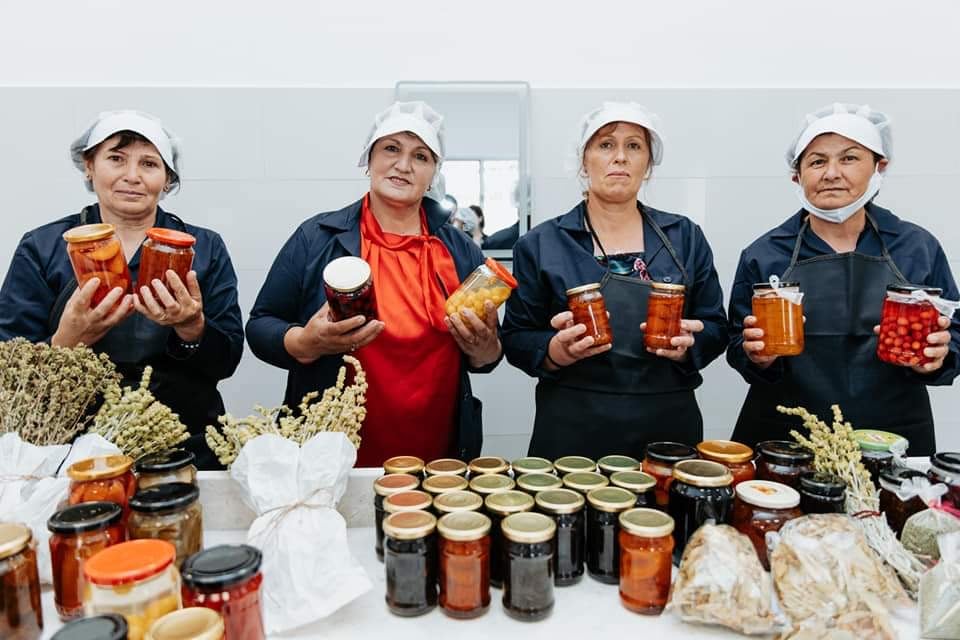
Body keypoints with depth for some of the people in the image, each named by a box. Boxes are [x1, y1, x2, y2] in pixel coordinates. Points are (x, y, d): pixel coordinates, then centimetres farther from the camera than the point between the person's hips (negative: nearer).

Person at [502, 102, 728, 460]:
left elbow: (715, 327, 8)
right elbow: (516, 341, -1)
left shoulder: (685, 237, 4)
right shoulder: (540, 245, -1)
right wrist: (557, 350, -20)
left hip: (668, 429, 2)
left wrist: (686, 345, -13)